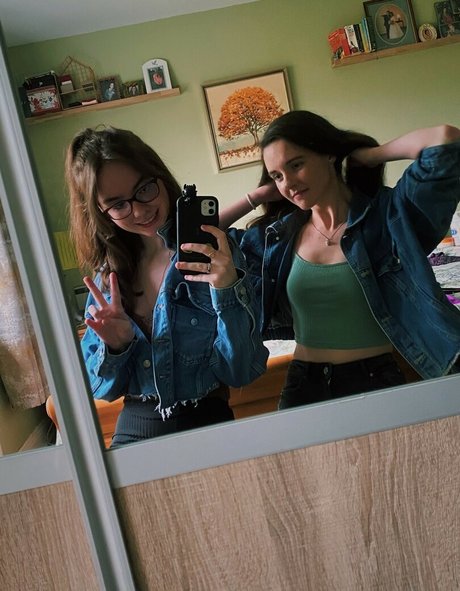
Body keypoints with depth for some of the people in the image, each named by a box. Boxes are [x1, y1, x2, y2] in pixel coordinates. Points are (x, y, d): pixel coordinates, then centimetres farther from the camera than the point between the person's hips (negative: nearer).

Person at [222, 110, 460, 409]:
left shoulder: (387, 214, -9)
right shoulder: (278, 235, 3)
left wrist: (368, 155, -7)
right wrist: (257, 197, 5)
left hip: (376, 382, -3)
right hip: (304, 386, 3)